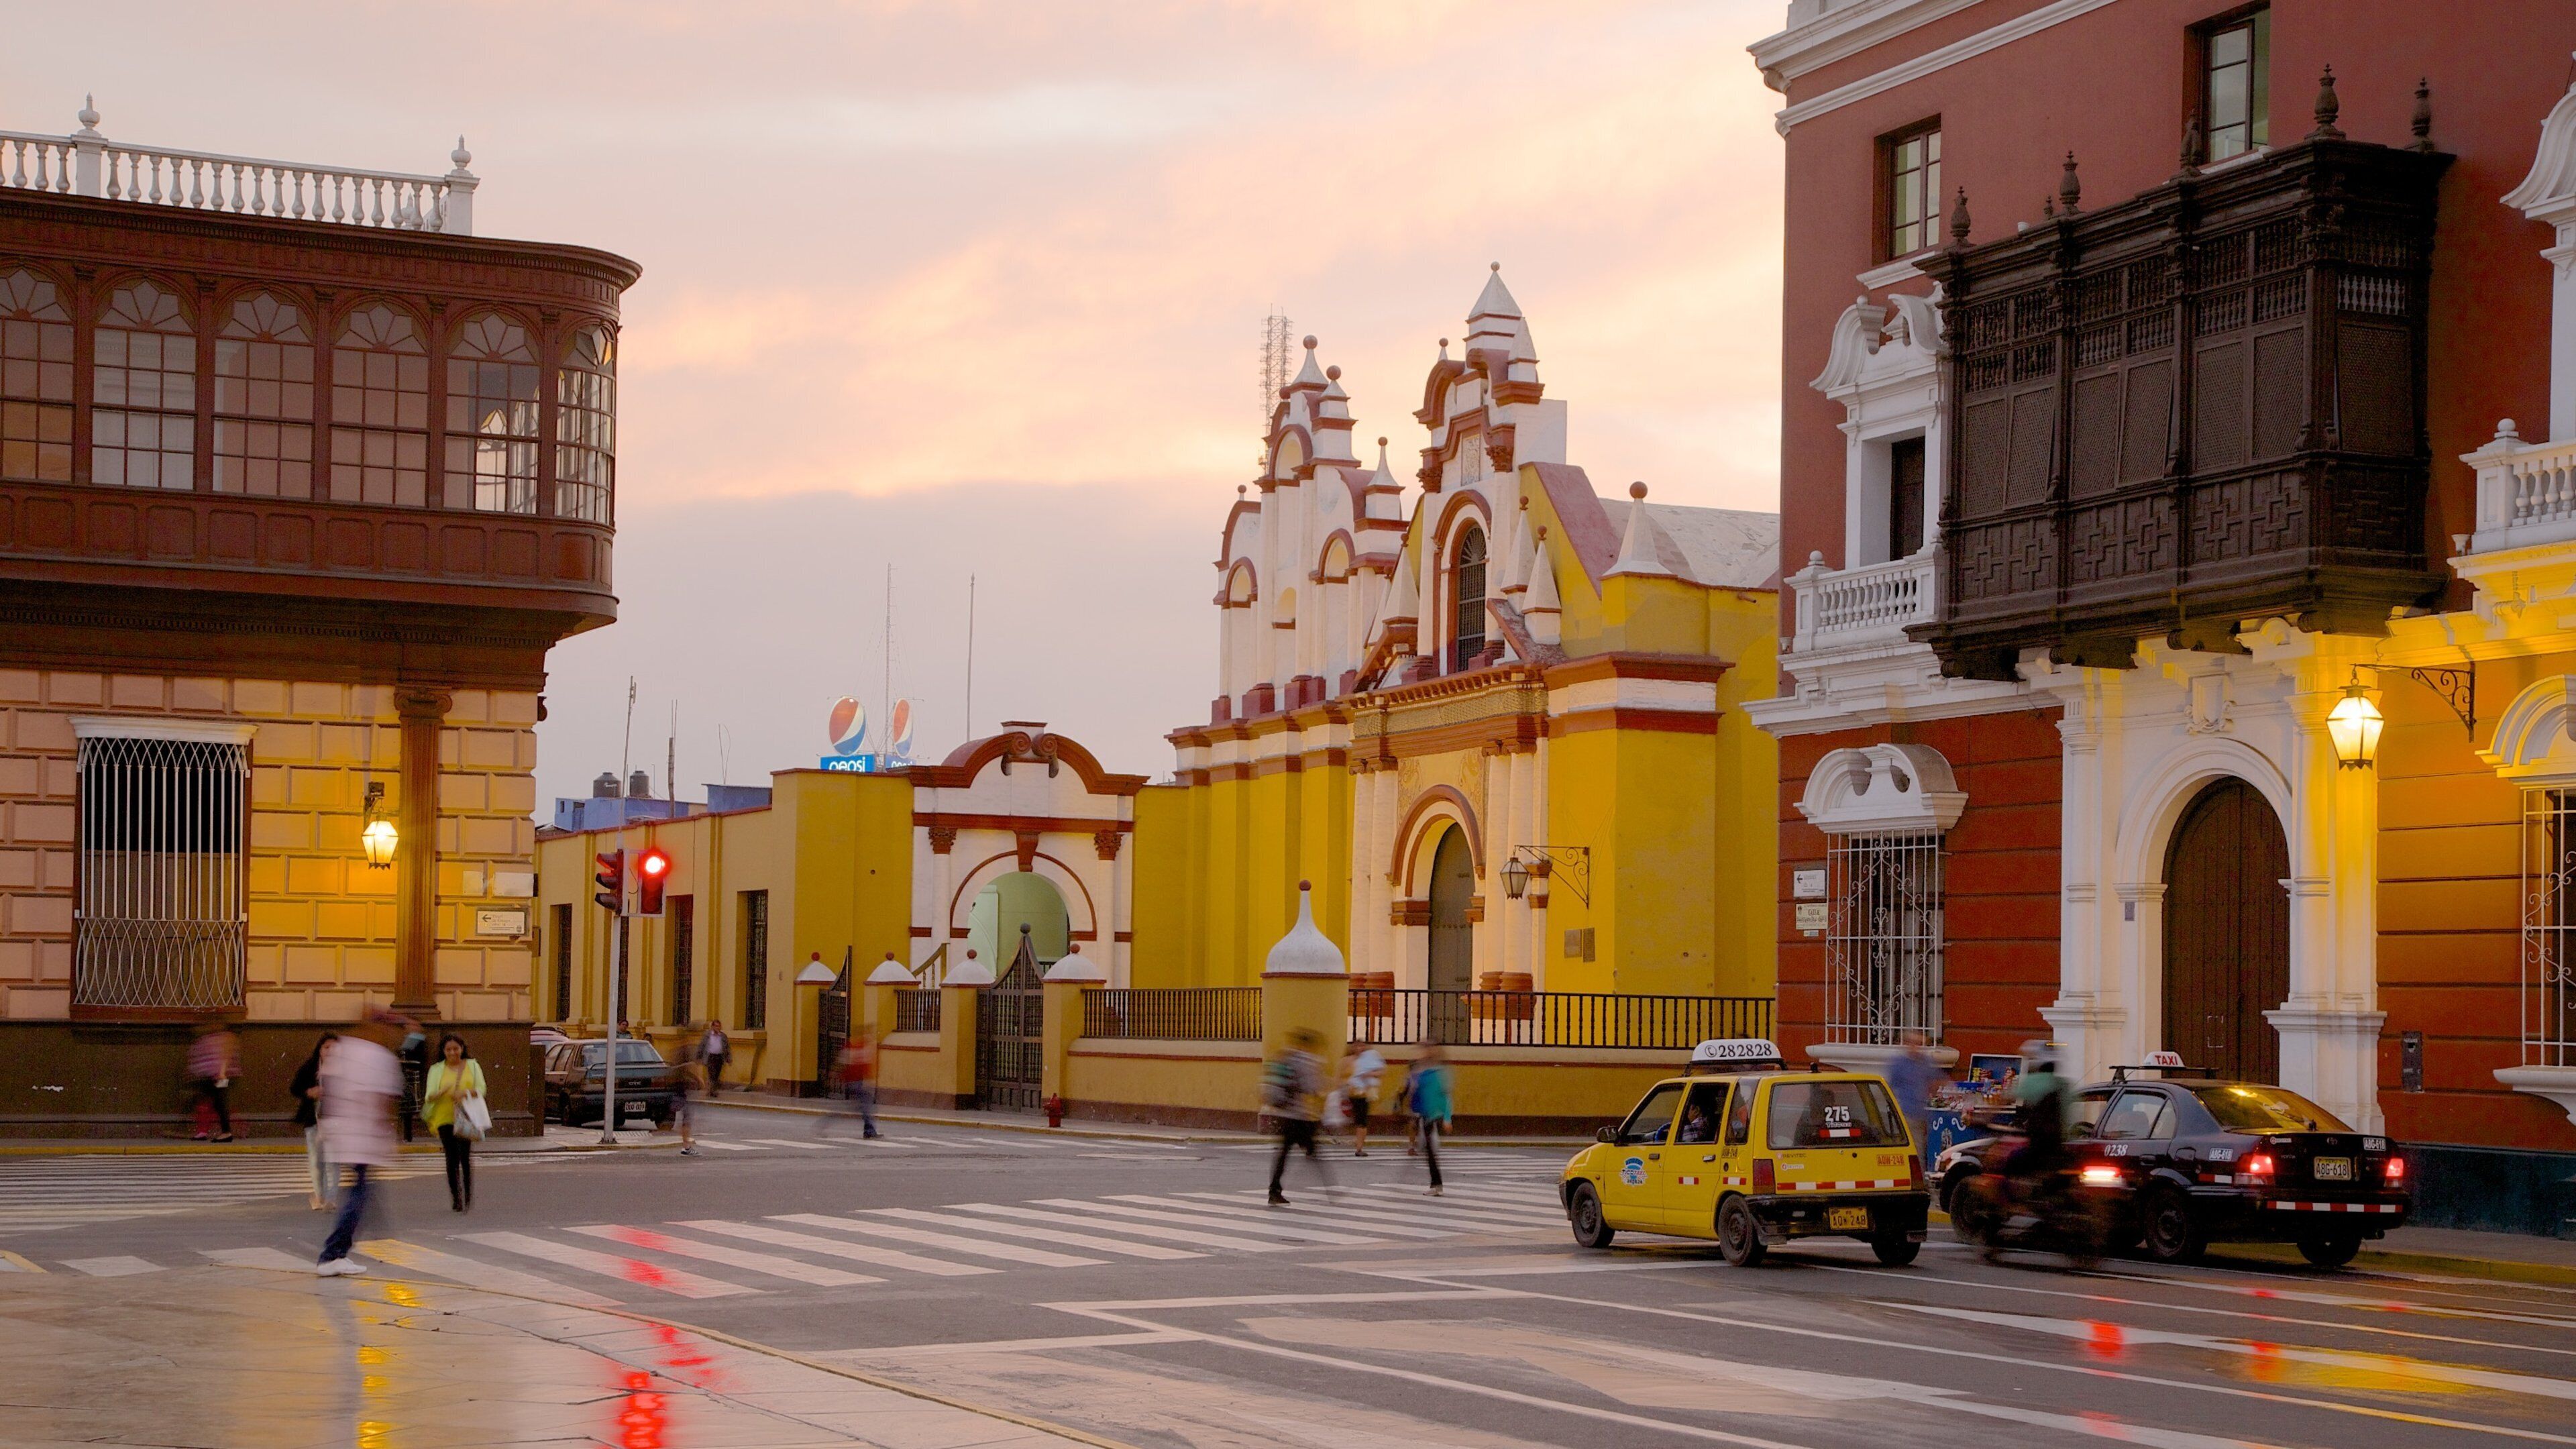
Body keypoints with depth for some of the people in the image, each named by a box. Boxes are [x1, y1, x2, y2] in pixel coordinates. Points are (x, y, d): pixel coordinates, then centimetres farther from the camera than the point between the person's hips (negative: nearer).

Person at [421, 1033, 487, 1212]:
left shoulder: (473, 1066, 12)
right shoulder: (436, 1070, 11)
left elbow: (481, 1089, 4)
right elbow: (429, 1096, 3)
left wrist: (466, 1092, -17)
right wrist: (440, 1093, -20)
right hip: (445, 1117, 0)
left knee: (466, 1156, -10)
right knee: (452, 1158, -7)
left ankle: (468, 1196, 3)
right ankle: (456, 1198, 1)